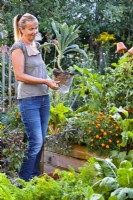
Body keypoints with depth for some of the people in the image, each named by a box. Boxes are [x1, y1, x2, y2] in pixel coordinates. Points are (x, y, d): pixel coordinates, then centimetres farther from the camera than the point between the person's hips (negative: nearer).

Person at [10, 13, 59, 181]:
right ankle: (23, 179, 3)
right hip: (29, 100, -7)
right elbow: (19, 76, -14)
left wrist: (52, 80, 2)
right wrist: (45, 81, -16)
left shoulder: (36, 46, 15)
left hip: (44, 98, 8)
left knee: (41, 140, 11)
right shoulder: (18, 47, -7)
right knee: (35, 142, -9)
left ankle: (35, 175, 23)